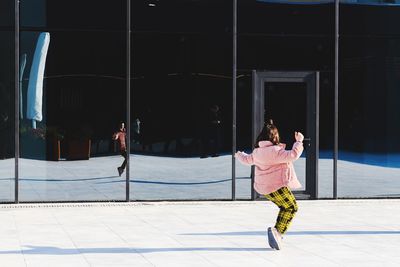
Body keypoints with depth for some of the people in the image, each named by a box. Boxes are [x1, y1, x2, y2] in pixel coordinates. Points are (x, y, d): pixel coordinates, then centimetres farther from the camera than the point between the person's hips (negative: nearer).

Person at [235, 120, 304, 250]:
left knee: (284, 207, 21)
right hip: (277, 187, -9)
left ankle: (277, 231, 16)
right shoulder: (276, 151, -20)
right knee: (291, 207, 3)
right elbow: (293, 155, -27)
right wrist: (299, 141, -15)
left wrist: (239, 155, 46)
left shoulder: (257, 152, 6)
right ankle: (277, 231, -10)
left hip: (263, 187, 9)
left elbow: (248, 159, 25)